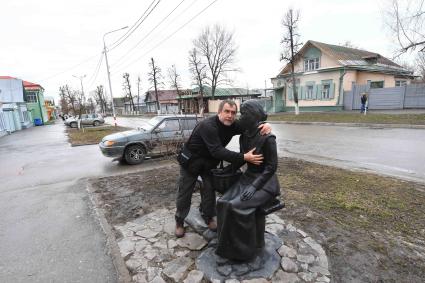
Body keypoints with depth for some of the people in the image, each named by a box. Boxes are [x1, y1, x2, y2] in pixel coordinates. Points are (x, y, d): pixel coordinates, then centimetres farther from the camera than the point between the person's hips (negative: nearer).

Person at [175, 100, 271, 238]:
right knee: (185, 192, 7)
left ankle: (208, 216, 29)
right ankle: (179, 221, 28)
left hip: (209, 161, 5)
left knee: (209, 189, 4)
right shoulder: (208, 125, -35)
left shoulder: (232, 125, -13)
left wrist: (265, 125, -34)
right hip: (191, 160, -5)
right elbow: (217, 151, -43)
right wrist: (244, 157, -49)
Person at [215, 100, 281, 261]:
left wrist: (254, 186, -25)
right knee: (225, 203, -13)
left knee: (238, 206, -25)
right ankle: (231, 243, 5)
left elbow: (271, 167, -19)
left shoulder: (267, 138, -21)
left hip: (265, 182, -7)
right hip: (248, 178, 7)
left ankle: (245, 248, -2)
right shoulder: (244, 136, 1)